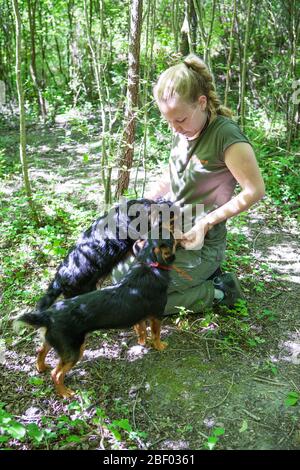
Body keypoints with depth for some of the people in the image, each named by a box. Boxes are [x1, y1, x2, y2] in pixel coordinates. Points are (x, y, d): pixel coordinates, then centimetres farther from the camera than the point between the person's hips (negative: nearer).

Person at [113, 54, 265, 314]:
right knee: (121, 270, 14)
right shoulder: (181, 132, 3)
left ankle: (215, 291, 3)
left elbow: (255, 190, -21)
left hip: (199, 244, -8)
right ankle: (200, 274, 16)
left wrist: (206, 222, -21)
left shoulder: (225, 135, -21)